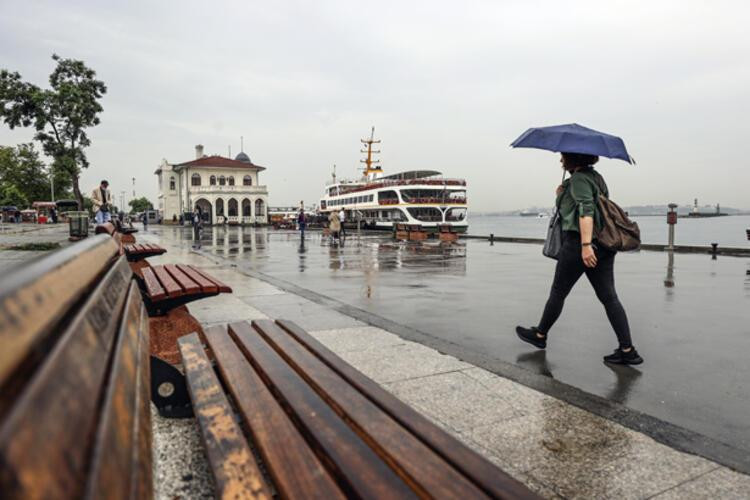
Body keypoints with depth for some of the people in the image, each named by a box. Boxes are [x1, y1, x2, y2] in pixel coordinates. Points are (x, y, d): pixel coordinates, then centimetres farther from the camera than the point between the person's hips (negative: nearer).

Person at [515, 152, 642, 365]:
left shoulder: (579, 178, -8)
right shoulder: (596, 177, 20)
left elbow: (586, 210, -22)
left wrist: (586, 244, -29)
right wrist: (564, 196, 18)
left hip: (578, 242, -9)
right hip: (603, 246, 9)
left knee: (558, 292, 6)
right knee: (608, 297, 5)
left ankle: (540, 335, 22)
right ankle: (627, 350, 2)